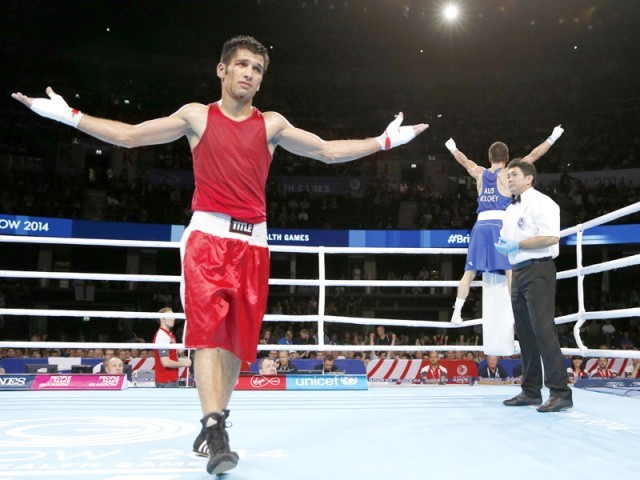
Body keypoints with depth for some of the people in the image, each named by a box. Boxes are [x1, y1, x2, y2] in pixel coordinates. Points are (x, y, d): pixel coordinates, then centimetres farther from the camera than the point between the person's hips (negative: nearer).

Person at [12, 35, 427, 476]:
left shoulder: (272, 124, 13)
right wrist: (70, 116, 8)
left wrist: (384, 142, 13)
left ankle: (215, 421, 20)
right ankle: (216, 431, -18)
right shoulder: (197, 115, 10)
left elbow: (327, 151, 17)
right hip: (207, 234, -2)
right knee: (208, 328, -15)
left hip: (252, 241, 2)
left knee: (237, 337, 4)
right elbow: (129, 135, 13)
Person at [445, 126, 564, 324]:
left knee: (469, 272, 7)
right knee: (510, 271, -7)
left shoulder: (479, 173, 15)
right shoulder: (506, 173, 3)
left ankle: (457, 313, 7)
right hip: (501, 225, -4)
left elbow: (464, 161, 32)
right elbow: (533, 155, 4)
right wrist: (552, 138, 11)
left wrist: (452, 148, 49)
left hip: (481, 225, 4)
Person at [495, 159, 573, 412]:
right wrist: (502, 245, 2)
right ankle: (531, 391, 14)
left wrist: (517, 245, -15)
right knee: (525, 333, 8)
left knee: (543, 330, -14)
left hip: (538, 270, -9)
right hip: (518, 272, 9)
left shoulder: (541, 202, -6)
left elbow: (552, 237, -18)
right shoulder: (511, 210, 20)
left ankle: (560, 392, -10)